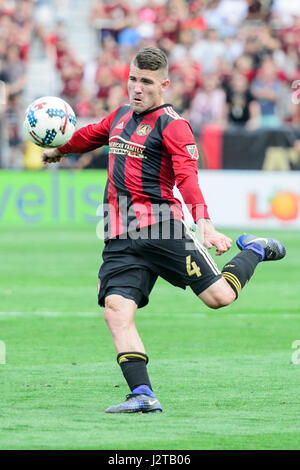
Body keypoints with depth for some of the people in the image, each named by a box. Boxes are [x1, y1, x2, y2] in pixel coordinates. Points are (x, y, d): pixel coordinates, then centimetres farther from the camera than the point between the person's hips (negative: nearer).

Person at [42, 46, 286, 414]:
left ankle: (254, 251, 22)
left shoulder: (172, 125, -5)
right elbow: (92, 135, 41)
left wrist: (205, 225, -30)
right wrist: (59, 150, 55)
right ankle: (143, 396, -15)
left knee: (219, 296, -9)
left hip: (161, 228, -6)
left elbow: (188, 178, -17)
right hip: (121, 238, 6)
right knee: (116, 310, -14)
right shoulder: (121, 116, 18)